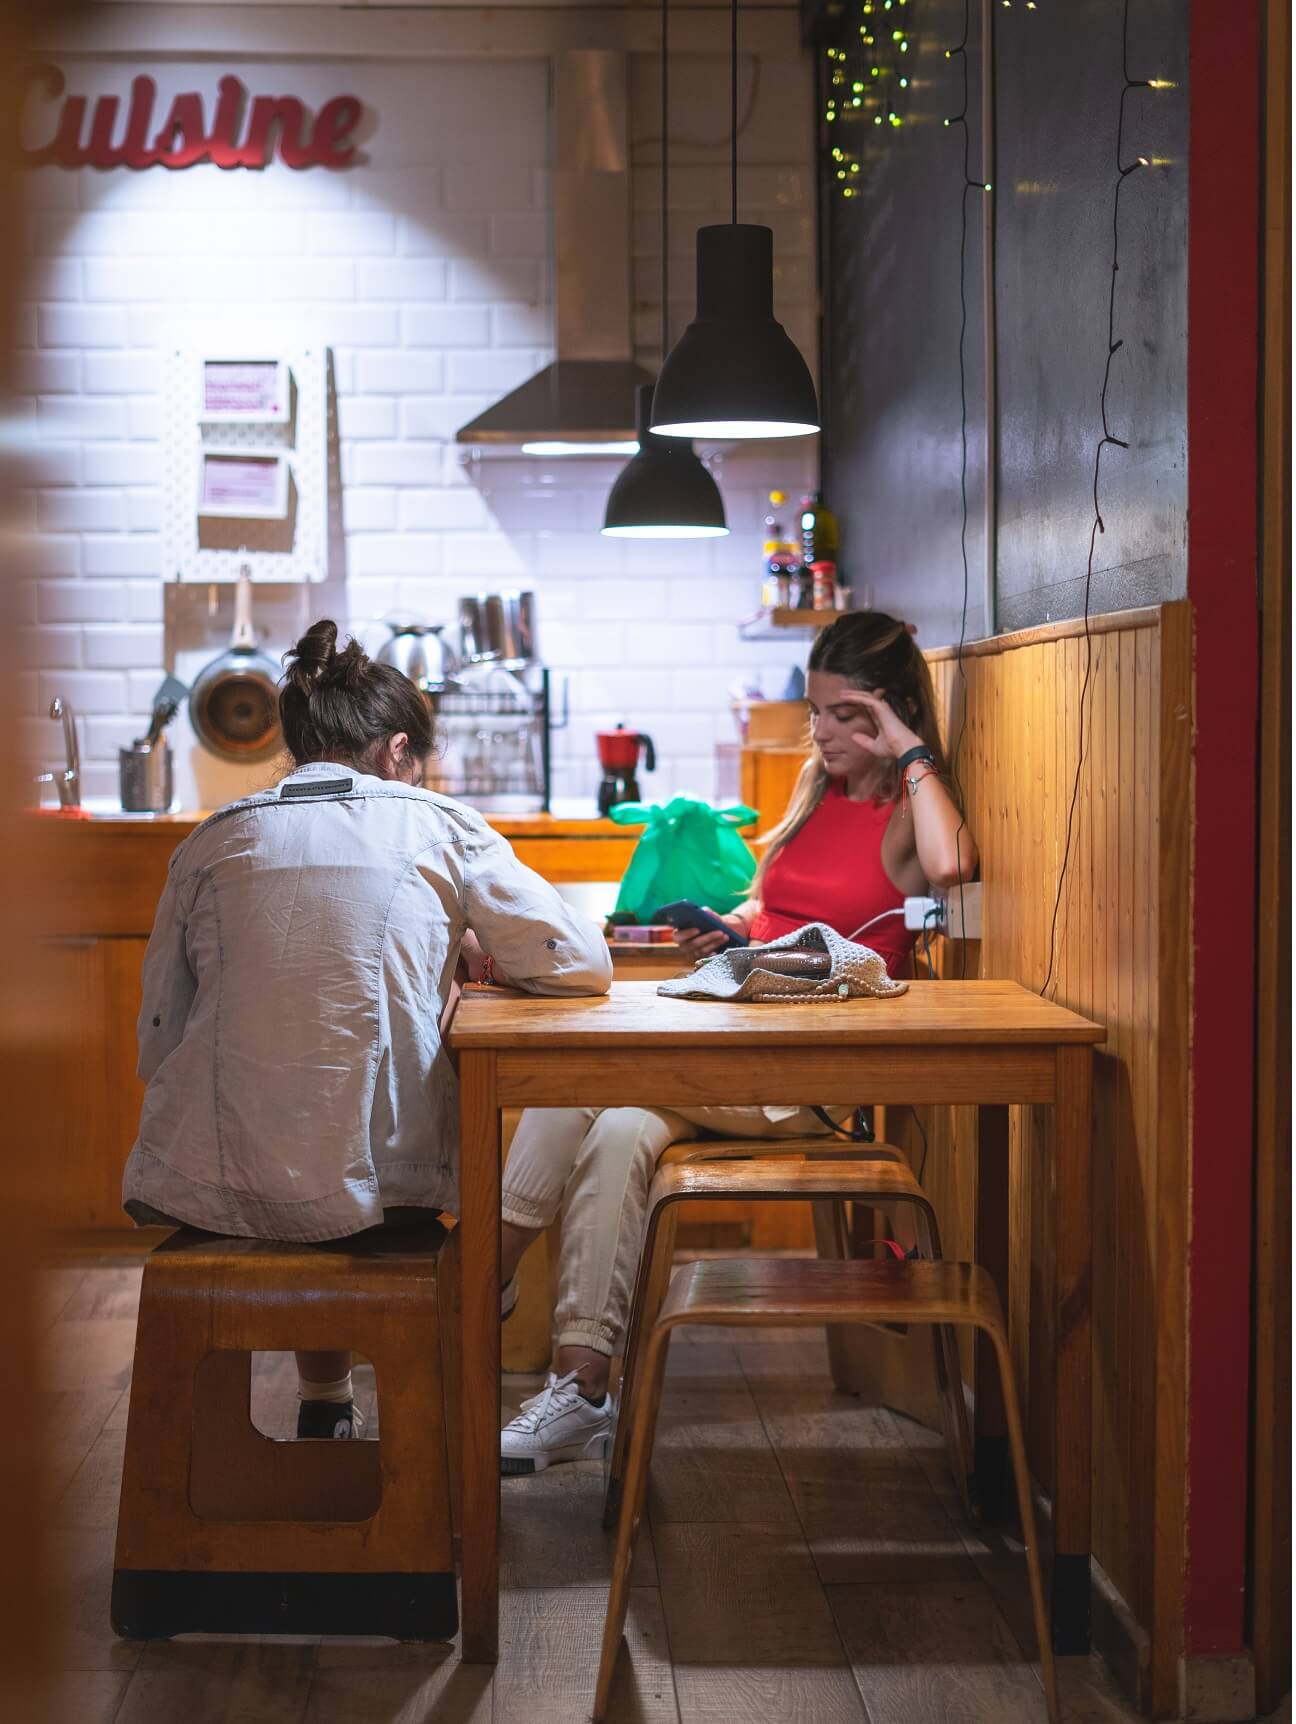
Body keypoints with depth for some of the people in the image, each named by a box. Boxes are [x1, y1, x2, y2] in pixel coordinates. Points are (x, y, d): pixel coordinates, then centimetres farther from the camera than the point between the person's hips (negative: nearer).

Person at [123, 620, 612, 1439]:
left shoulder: (210, 842, 8)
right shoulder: (438, 827, 2)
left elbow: (157, 1043, 8)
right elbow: (584, 964, 3)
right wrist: (469, 949, 22)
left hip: (210, 1190, 2)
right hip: (374, 1182, -2)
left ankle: (326, 1404, 41)